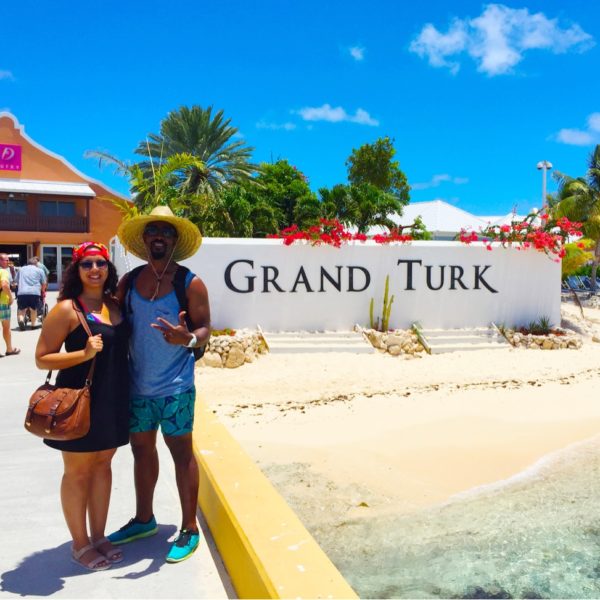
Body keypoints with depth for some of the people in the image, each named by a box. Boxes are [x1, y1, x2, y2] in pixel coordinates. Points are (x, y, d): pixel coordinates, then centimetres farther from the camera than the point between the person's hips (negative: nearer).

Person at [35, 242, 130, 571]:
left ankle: (98, 536, 32)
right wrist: (85, 353, -24)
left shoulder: (115, 305, 7)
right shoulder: (66, 308, -12)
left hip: (113, 398, 6)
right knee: (78, 472, 8)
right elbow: (42, 358, -12)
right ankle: (80, 544, 24)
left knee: (102, 464, 16)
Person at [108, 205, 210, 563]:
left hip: (175, 387, -5)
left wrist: (188, 338, -30)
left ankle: (190, 530, 17)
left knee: (181, 452, 3)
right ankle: (144, 519, 35)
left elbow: (205, 330, -8)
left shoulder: (190, 283, -7)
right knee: (142, 449, 17)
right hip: (137, 385, 5)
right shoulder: (130, 281, 5)